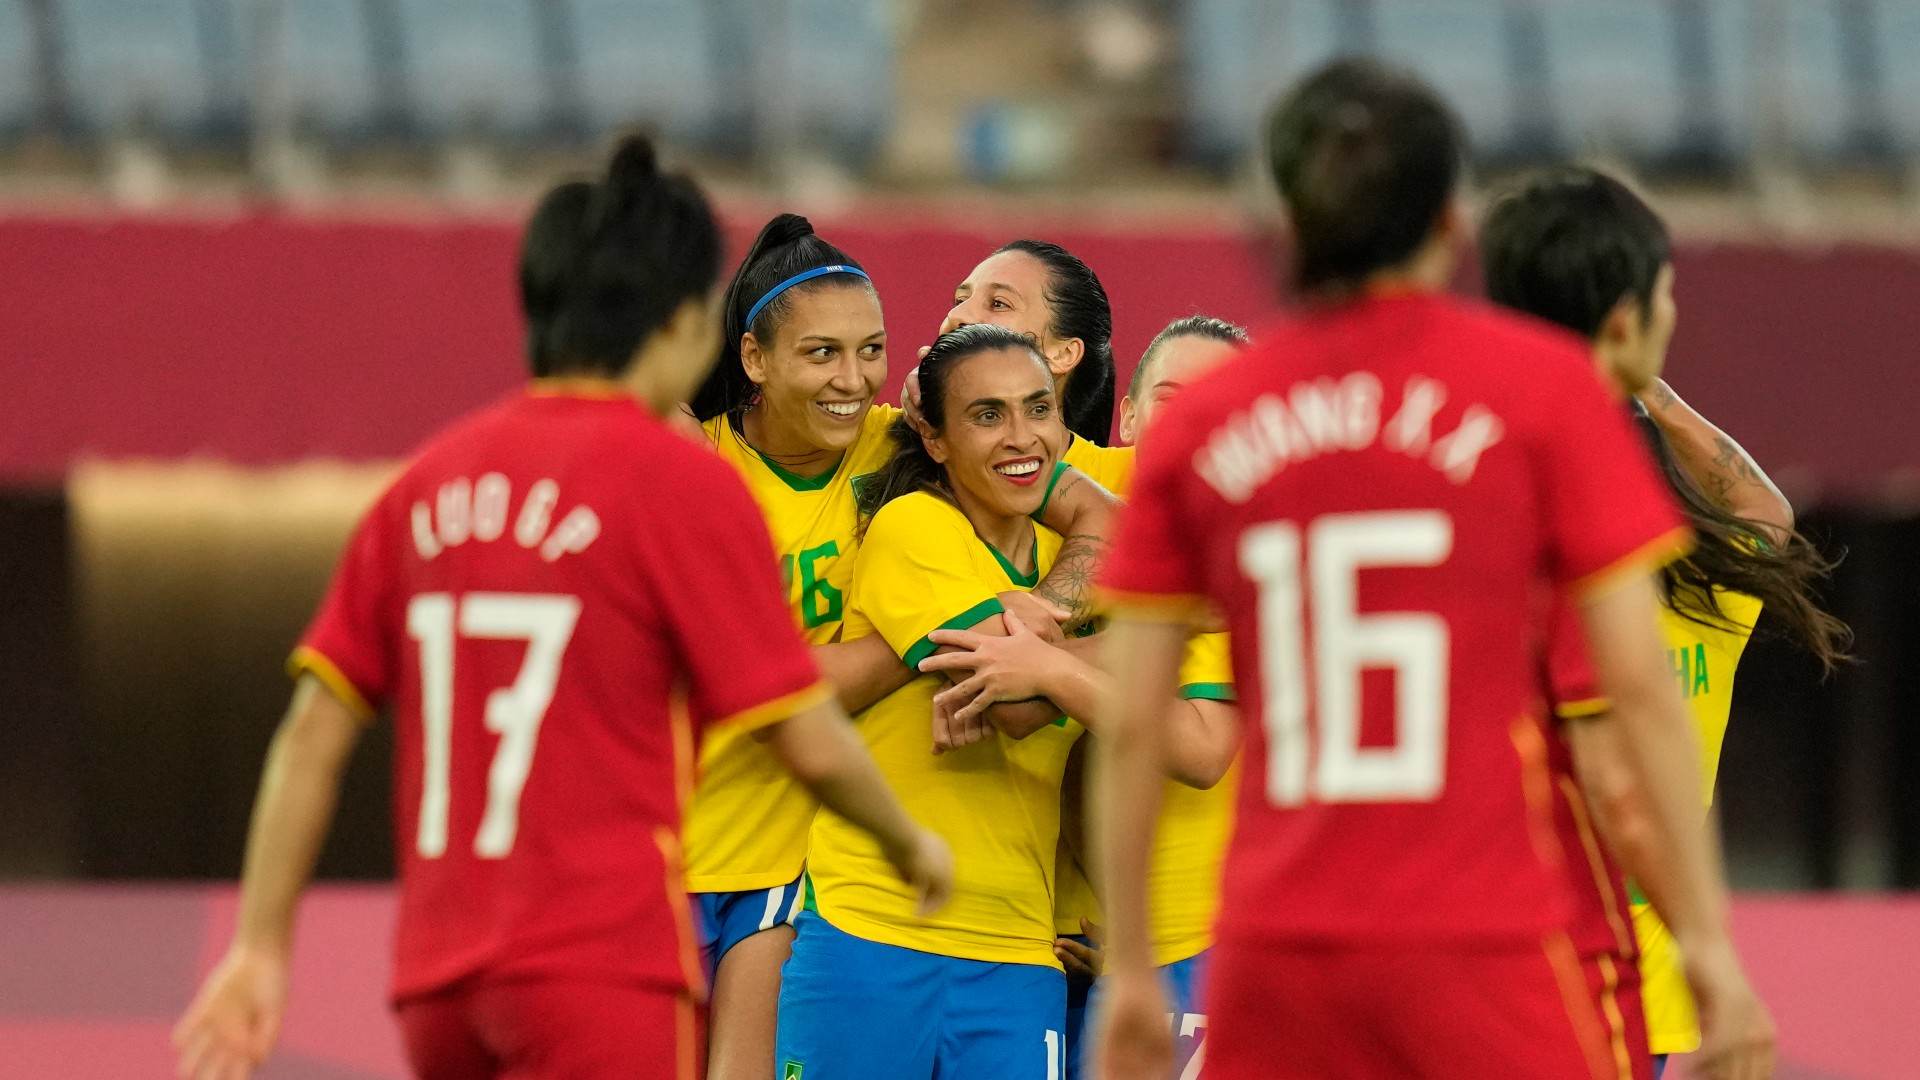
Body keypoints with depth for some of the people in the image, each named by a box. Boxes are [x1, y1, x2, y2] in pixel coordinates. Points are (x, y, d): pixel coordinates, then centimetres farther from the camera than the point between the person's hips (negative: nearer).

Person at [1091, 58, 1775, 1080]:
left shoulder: (1196, 421, 8)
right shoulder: (1542, 384, -1)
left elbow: (1130, 725, 7)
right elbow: (1639, 686, -5)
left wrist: (1129, 968, 14)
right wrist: (1708, 940, -1)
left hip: (1270, 956, 3)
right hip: (1483, 951, -3)